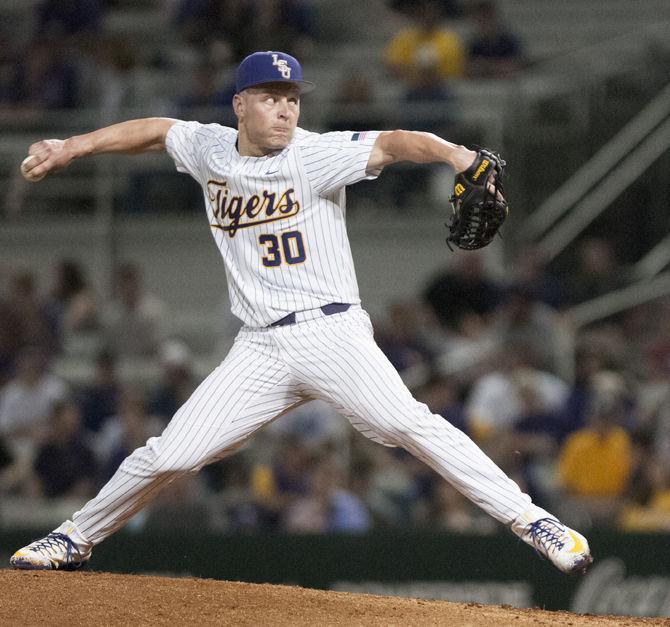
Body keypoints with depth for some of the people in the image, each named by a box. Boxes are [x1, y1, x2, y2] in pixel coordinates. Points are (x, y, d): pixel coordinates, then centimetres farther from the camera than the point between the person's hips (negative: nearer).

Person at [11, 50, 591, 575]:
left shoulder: (315, 155, -7)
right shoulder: (211, 149, 9)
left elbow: (391, 143, -23)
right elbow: (156, 130, 28)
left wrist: (452, 154, -41)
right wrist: (73, 147, 24)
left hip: (331, 332, -4)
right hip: (260, 351, 4)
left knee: (405, 423, -25)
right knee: (168, 456, 2)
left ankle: (531, 521, -24)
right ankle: (77, 538, 25)